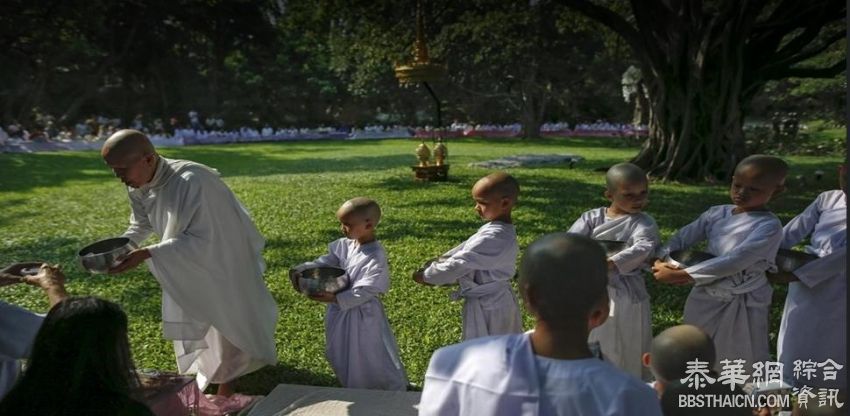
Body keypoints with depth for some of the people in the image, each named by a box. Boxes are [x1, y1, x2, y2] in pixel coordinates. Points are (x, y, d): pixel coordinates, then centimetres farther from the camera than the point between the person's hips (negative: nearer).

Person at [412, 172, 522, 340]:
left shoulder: (494, 238, -30)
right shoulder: (498, 230, 3)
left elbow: (460, 263, -26)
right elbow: (464, 249, 6)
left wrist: (425, 276, -14)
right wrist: (434, 266, -1)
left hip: (486, 307, -10)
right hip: (496, 302, 10)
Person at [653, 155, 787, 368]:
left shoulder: (769, 226, -18)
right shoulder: (717, 213, 0)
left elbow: (734, 261, -27)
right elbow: (682, 237, 1)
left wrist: (680, 275, -29)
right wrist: (663, 261, -19)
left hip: (741, 308, -5)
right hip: (704, 300, 5)